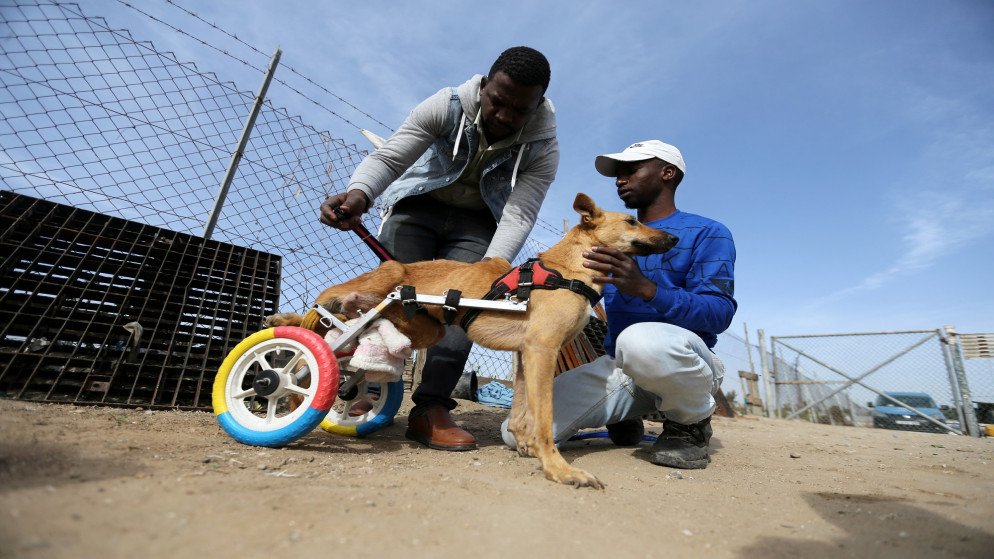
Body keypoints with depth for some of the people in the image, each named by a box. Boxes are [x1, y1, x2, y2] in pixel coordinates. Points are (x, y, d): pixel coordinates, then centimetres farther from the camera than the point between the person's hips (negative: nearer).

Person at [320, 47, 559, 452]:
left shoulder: (544, 149, -18)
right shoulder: (448, 106, -19)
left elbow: (517, 217, -26)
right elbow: (389, 156, -23)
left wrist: (491, 268, -45)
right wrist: (359, 194, -45)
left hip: (475, 223, 1)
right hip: (418, 205, 0)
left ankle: (430, 409, -15)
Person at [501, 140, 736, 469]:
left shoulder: (706, 233, 3)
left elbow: (720, 312, -10)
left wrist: (646, 289, -26)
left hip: (687, 364, -4)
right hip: (616, 366, 5)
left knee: (641, 340, -42)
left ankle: (691, 423, -6)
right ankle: (624, 417, 14)